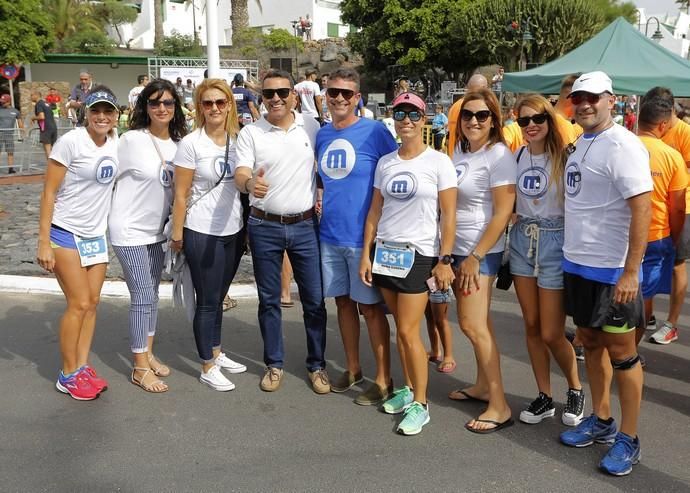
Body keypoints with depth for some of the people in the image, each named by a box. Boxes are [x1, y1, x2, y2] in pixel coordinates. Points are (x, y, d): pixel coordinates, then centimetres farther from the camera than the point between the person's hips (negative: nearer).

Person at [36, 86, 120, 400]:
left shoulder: (116, 142, 2)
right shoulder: (71, 142, -16)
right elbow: (49, 192, -14)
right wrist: (43, 243, -16)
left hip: (96, 235, 6)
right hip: (65, 233, -6)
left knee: (92, 303, 9)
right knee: (79, 304, -6)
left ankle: (82, 367, 20)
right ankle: (68, 376, 9)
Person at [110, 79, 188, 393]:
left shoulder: (178, 143, 1)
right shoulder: (131, 140, -15)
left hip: (157, 229, 6)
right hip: (130, 230, -6)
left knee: (152, 294, 14)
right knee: (142, 297, -4)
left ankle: (148, 355, 28)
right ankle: (140, 368, 7)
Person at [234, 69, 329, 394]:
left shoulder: (311, 127, 2)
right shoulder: (250, 133, -4)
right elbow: (240, 176, -15)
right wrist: (250, 183, -38)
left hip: (305, 225, 1)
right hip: (264, 227, -1)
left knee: (314, 300, 5)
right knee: (269, 300, 10)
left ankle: (317, 364, 20)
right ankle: (274, 364, 25)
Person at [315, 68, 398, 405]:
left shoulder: (374, 132, -9)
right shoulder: (322, 135, 8)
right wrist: (318, 199, 6)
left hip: (363, 234, -6)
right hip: (330, 233, 6)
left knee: (370, 306, 1)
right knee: (343, 301, 15)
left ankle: (383, 380, 13)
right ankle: (353, 368, 30)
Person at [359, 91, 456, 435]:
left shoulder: (438, 162, -4)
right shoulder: (385, 162, 8)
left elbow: (448, 215, -5)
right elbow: (375, 211, 10)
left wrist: (444, 259, -10)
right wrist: (366, 254, 5)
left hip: (418, 255, -4)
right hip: (385, 251, 4)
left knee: (408, 332, -6)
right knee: (401, 328, 10)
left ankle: (420, 404, 7)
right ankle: (409, 389, 26)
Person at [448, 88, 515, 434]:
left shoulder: (499, 155, -13)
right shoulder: (460, 151, 9)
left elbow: (503, 213, -17)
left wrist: (476, 257, -17)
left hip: (481, 252, -7)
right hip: (457, 248, 7)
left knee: (472, 325, -8)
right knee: (477, 322, 14)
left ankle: (500, 406, -1)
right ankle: (482, 386, 27)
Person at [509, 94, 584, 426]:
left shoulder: (564, 157, -11)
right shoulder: (517, 156, 5)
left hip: (555, 241, -5)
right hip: (522, 240, 5)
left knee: (551, 333, -1)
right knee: (532, 327, 10)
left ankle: (575, 389, 24)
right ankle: (544, 397, 23)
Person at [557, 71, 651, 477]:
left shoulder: (622, 146, -15)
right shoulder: (580, 143, 11)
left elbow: (642, 209, -21)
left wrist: (631, 272, -24)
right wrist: (573, 253, 16)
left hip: (612, 271, -8)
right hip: (576, 264, 8)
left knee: (621, 352, 2)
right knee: (591, 342, 17)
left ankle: (628, 439, 15)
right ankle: (601, 420, 32)